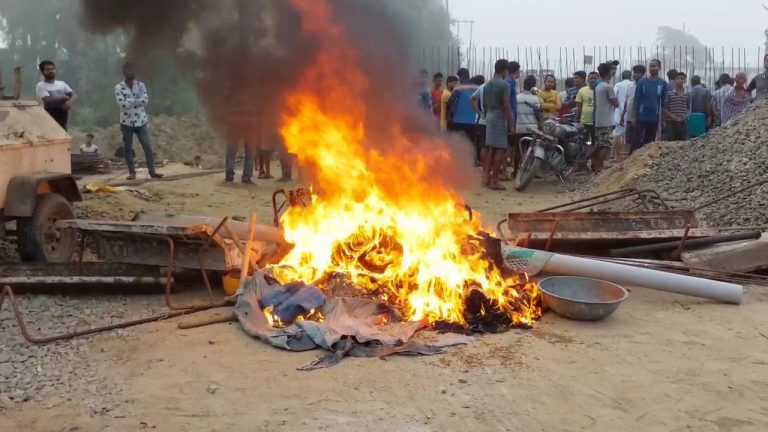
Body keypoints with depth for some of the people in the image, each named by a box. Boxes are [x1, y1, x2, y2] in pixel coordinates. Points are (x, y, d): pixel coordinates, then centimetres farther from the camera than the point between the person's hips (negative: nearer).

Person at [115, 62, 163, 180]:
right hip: (127, 122, -1)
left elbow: (145, 100, -12)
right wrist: (137, 100, -12)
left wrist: (130, 101, -15)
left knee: (148, 147, -1)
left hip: (141, 121, 2)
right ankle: (132, 172, 13)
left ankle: (152, 171, 5)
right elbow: (122, 104, -18)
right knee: (128, 148, 5)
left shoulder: (141, 85, 2)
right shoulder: (118, 87, -5)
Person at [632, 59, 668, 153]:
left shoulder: (663, 83, 3)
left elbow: (664, 101, 7)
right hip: (641, 117, -2)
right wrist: (635, 117, -5)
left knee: (650, 142, 9)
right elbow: (637, 99, -1)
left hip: (654, 118, 2)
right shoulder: (642, 82, -1)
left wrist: (663, 119, 6)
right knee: (637, 141, -5)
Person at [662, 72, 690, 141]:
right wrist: (672, 116, -13)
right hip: (671, 123, -2)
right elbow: (665, 109, 1)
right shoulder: (669, 93, 1)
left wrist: (685, 116, -10)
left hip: (683, 123, 2)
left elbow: (689, 109, 10)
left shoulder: (688, 95, 7)